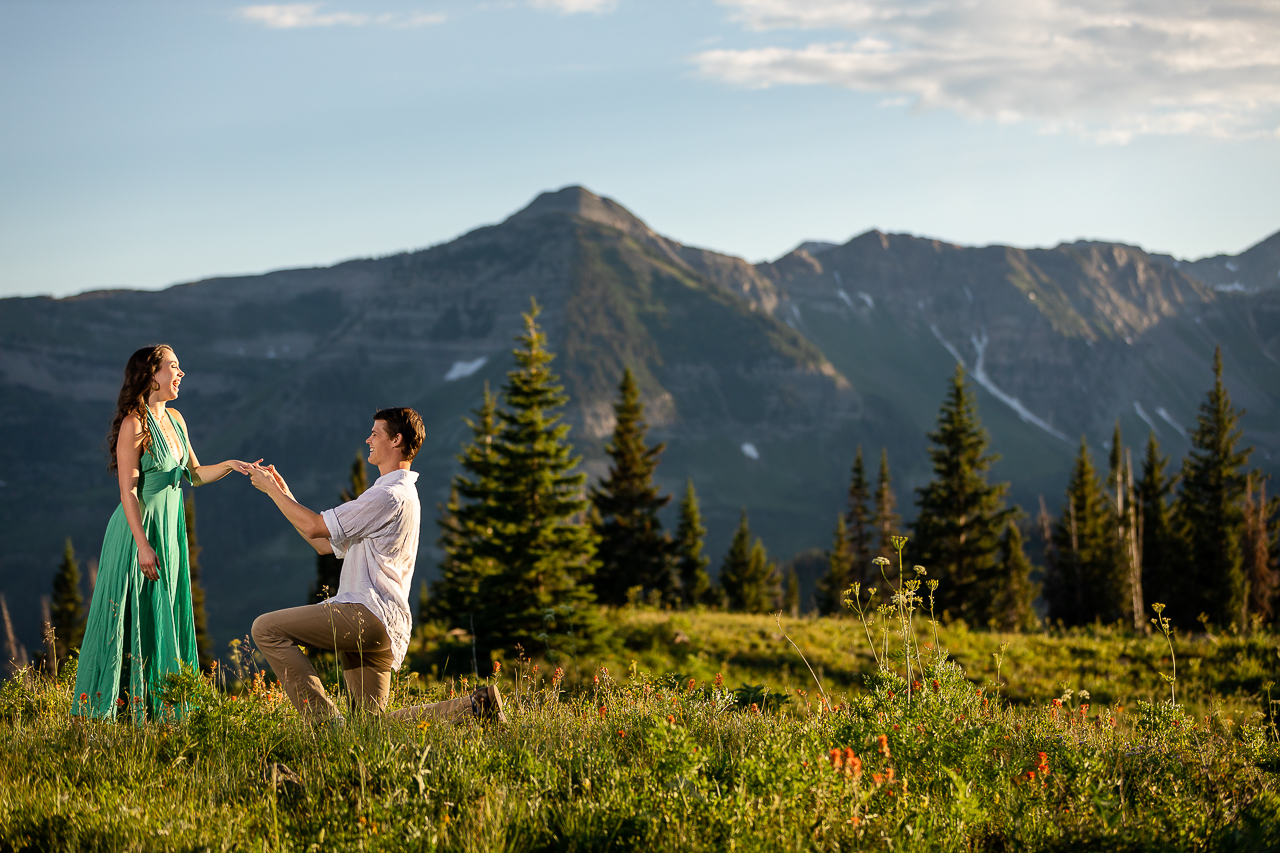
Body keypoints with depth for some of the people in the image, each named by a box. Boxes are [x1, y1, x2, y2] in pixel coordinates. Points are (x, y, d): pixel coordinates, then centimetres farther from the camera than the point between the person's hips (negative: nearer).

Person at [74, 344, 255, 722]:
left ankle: (158, 710, 15)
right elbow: (128, 491, -17)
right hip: (139, 530, -8)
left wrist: (229, 465, 2)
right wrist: (143, 545, -21)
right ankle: (105, 708, 3)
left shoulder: (175, 419, 10)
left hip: (169, 531, 8)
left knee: (165, 620, 9)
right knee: (134, 618, -5)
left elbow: (193, 474, 19)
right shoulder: (134, 423, -14)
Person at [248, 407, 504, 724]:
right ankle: (475, 706, 7)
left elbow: (314, 527, -11)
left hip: (368, 614, -10)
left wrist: (271, 488, 1)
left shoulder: (390, 495, -10)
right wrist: (283, 493, 21)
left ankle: (326, 721, -19)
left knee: (267, 628, -14)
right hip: (377, 627, 10)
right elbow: (326, 544, 24)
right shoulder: (400, 494, 25)